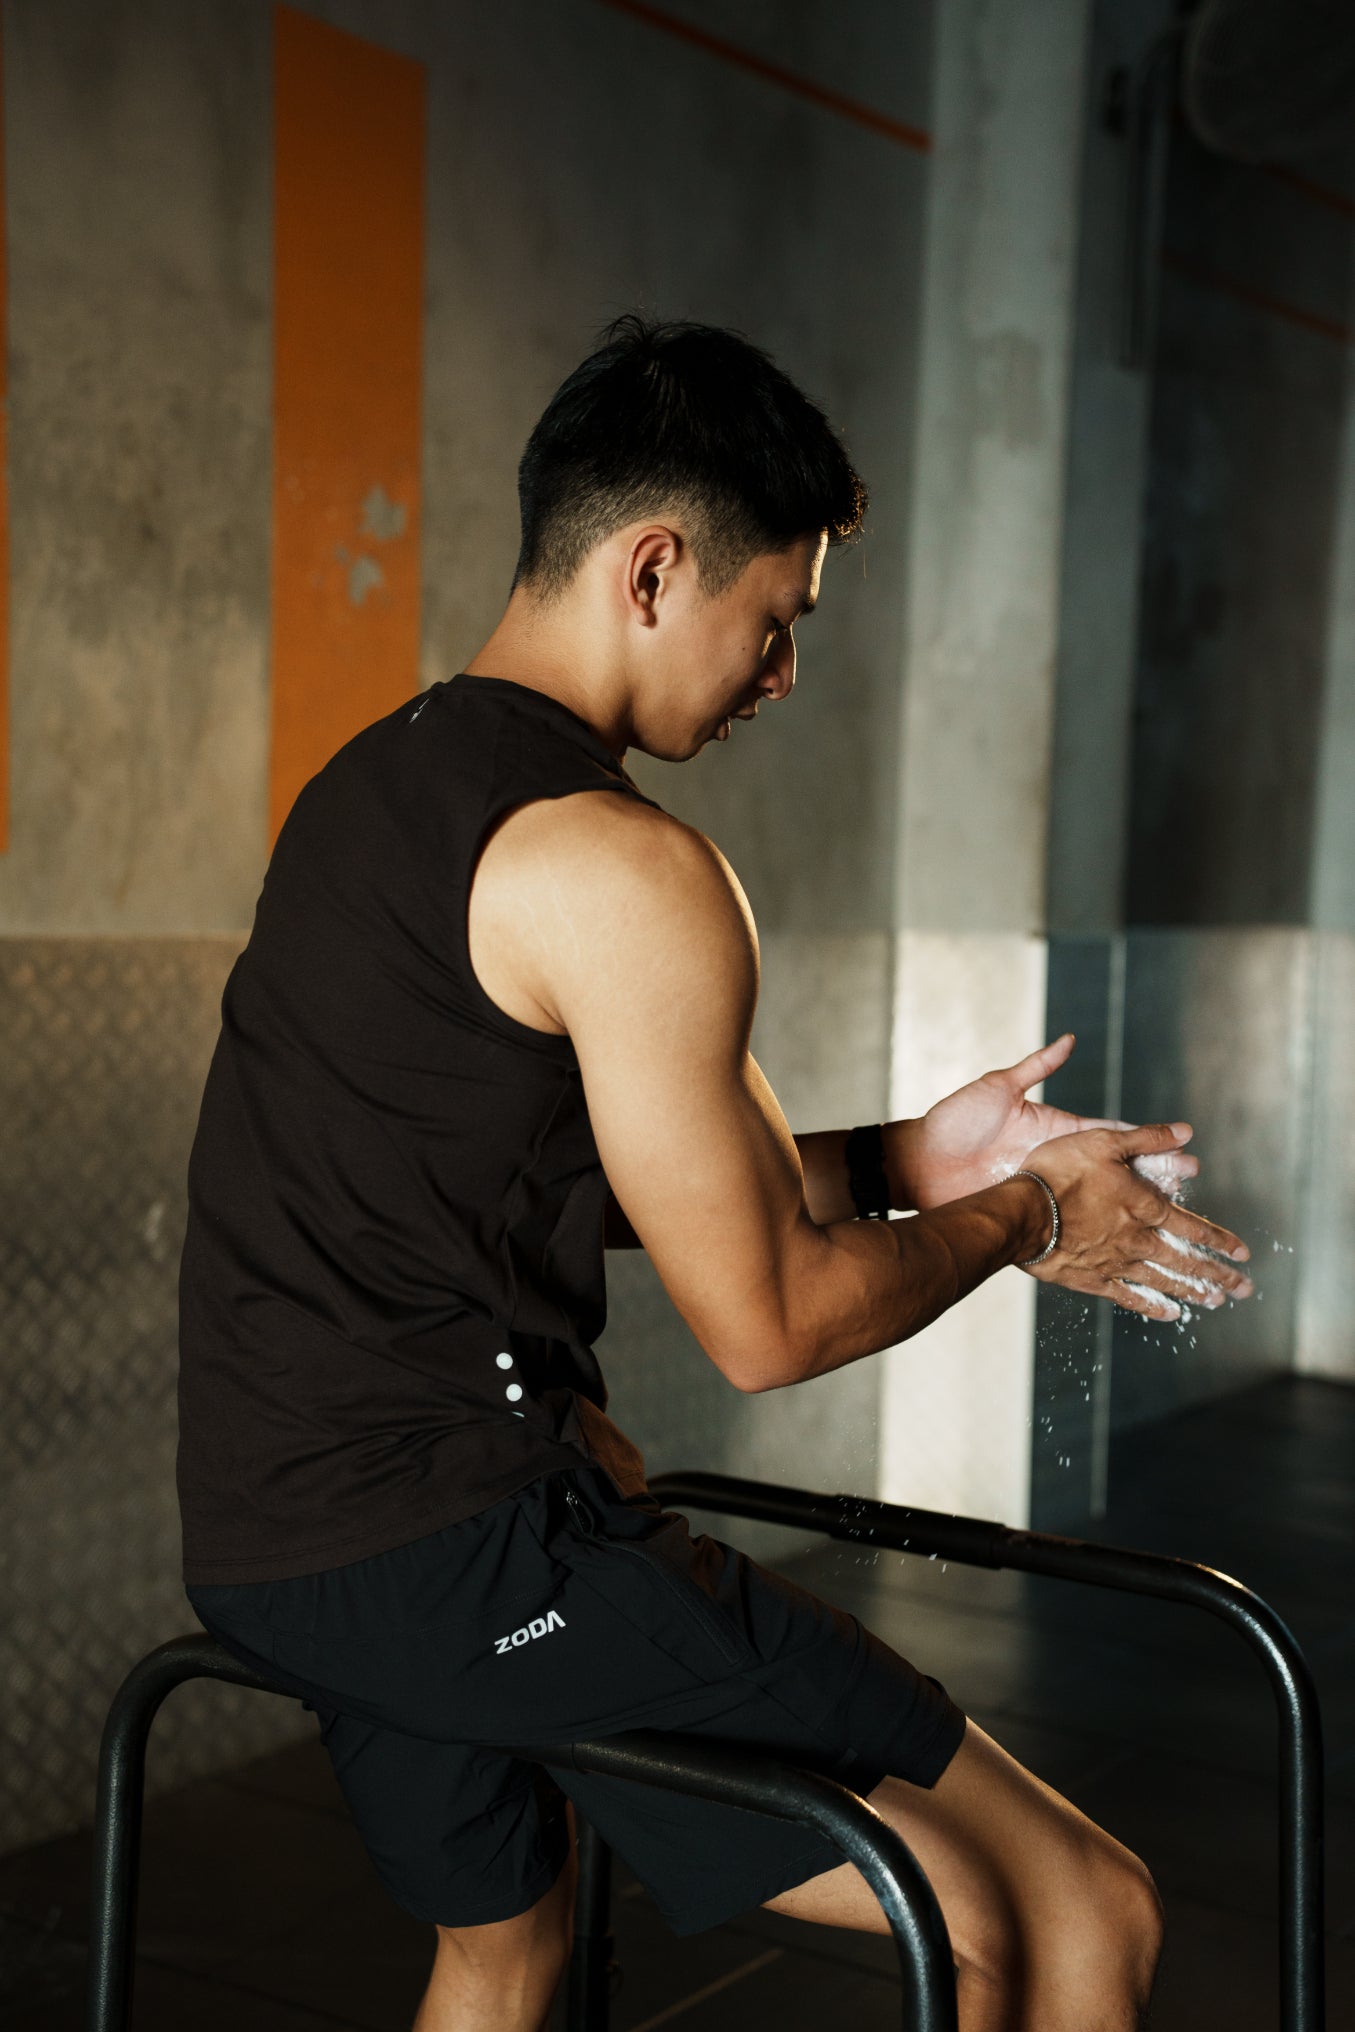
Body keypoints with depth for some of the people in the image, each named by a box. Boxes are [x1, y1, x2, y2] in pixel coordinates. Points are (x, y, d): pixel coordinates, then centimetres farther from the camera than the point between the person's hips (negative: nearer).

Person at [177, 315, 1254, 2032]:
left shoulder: (368, 784, 14)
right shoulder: (622, 868, -16)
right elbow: (766, 1326, -12)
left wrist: (896, 1161, 17)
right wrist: (1019, 1219, 6)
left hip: (258, 1544, 10)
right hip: (476, 1547, -10)